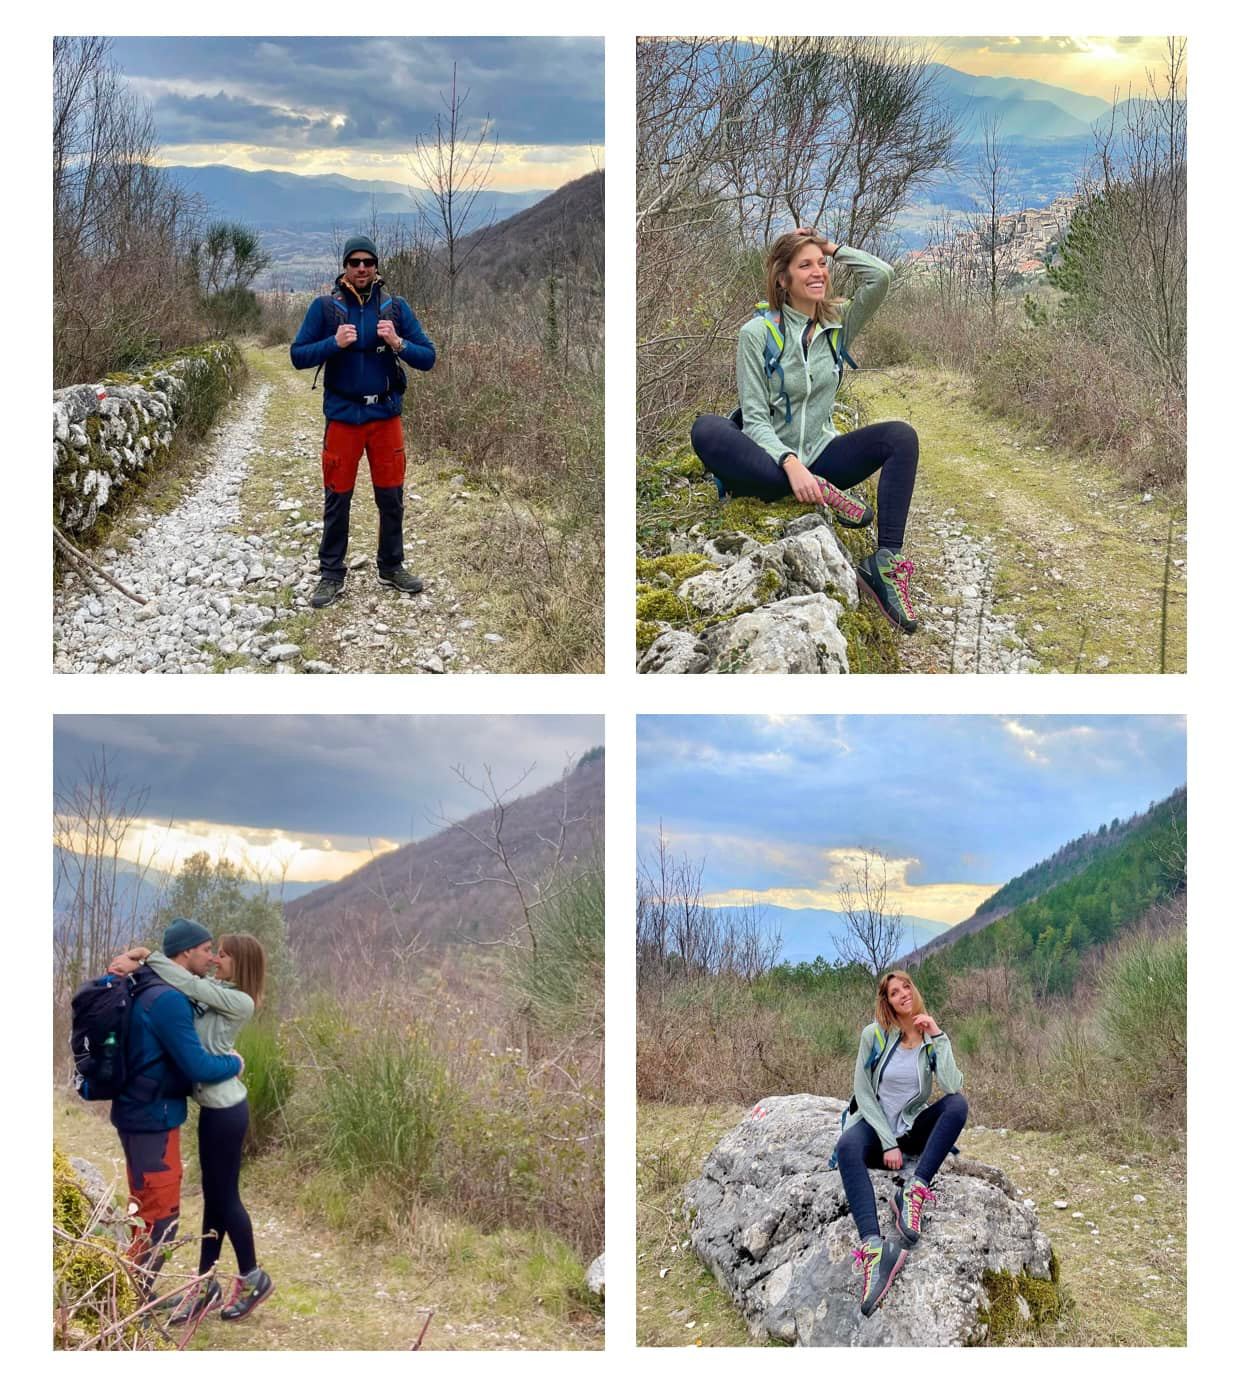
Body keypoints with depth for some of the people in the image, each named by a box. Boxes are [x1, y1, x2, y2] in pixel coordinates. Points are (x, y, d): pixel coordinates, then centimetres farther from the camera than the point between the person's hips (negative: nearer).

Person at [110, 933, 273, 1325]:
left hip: (225, 1109, -8)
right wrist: (136, 961, -13)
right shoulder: (213, 989, 8)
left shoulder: (240, 1002, -15)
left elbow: (188, 984, -21)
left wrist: (145, 956, -16)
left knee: (225, 1196, 3)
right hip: (212, 1105, 8)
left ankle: (252, 1278, 19)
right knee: (212, 1195, 13)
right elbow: (185, 980, 6)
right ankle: (206, 1284, 20)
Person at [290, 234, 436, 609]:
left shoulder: (395, 307, 1)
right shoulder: (325, 307, -3)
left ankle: (392, 567, 23)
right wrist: (335, 343, -18)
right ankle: (331, 575, 14)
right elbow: (298, 356, -4)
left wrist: (398, 343, -17)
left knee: (391, 495, 8)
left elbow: (427, 357, 0)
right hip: (343, 417, -1)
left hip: (386, 416, 2)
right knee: (337, 498, 5)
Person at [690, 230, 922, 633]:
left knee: (900, 436, -22)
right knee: (706, 430, -33)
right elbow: (755, 418, -13)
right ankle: (821, 496, -36)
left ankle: (885, 562, -32)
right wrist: (791, 465, -30)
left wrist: (832, 248, -1)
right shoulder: (758, 333, -6)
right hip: (770, 465, -3)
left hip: (820, 457, 3)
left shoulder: (838, 324, 6)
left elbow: (881, 275, -11)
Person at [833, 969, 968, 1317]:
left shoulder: (932, 1038, -1)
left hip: (913, 1128, 2)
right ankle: (873, 1248, -56)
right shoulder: (875, 1034, -5)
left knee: (957, 1103, -27)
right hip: (875, 1124, -2)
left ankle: (914, 1192, -36)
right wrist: (888, 1142, -14)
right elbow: (863, 1093, -6)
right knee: (848, 1146, -37)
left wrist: (938, 1037, -20)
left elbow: (952, 1086, -18)